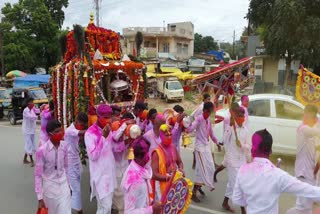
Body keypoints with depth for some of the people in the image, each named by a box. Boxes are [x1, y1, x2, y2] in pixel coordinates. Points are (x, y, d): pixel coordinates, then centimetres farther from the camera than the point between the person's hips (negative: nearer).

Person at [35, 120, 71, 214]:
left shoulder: (64, 145, -7)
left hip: (64, 185, 3)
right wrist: (40, 198, -13)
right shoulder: (42, 150, -21)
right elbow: (38, 175, -14)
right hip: (50, 187, -3)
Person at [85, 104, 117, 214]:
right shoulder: (90, 133, -15)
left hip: (110, 172, 7)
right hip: (100, 174, -7)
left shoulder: (108, 129, 6)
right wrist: (103, 137, -25)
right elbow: (93, 156, -22)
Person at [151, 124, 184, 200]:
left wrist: (181, 169, -6)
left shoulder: (173, 148, 1)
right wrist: (168, 177, -27)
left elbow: (180, 162, 15)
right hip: (162, 183, -6)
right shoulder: (156, 153, -19)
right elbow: (154, 174, -20)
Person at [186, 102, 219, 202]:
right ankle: (194, 193, 3)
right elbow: (190, 129, -29)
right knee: (202, 169, -7)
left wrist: (217, 142, 26)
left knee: (210, 168, 11)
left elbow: (211, 133, 21)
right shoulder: (199, 118, -15)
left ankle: (199, 186, 31)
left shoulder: (209, 119, 8)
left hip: (207, 146, 8)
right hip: (200, 146, -8)